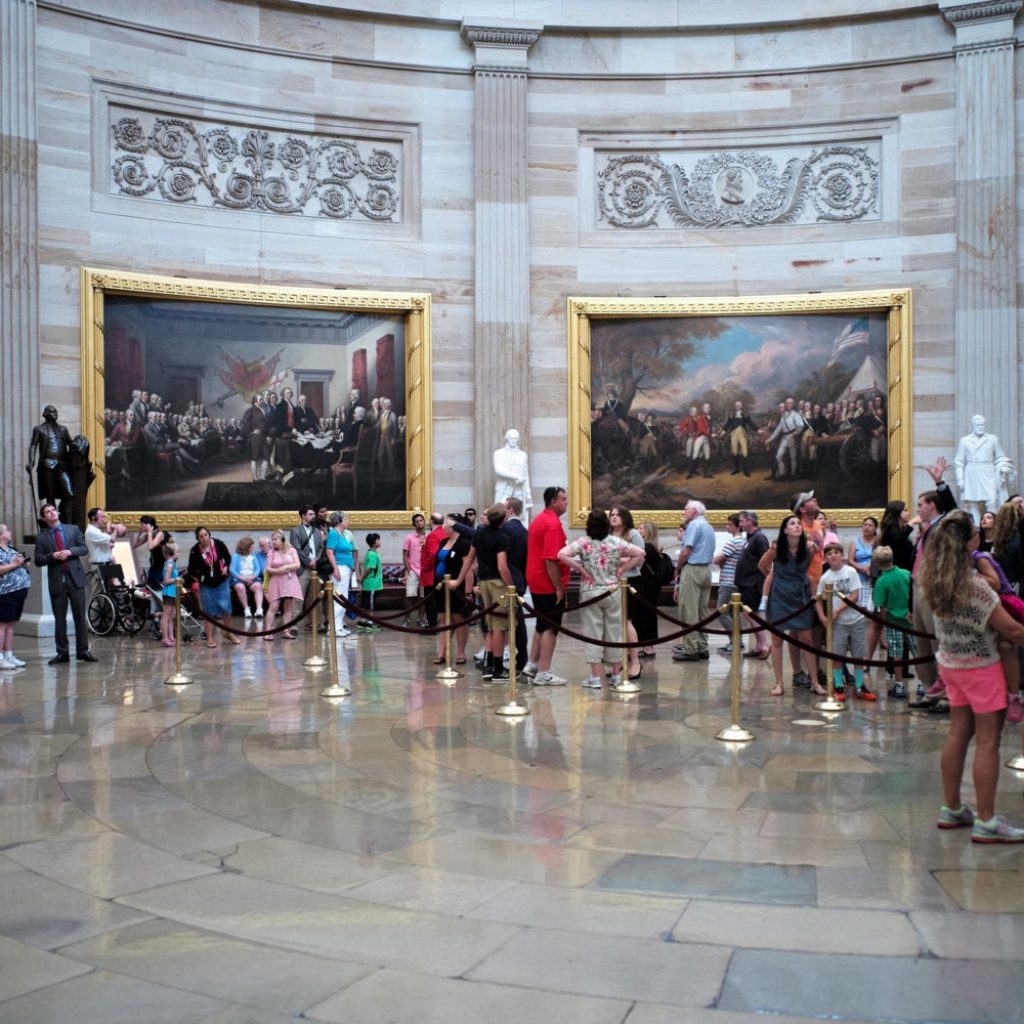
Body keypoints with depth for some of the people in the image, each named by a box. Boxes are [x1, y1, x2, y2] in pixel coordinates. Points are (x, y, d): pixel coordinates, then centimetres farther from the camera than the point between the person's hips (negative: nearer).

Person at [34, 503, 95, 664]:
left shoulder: (73, 529, 9)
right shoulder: (41, 537, 6)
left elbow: (84, 548, 6)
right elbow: (38, 560, 2)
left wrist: (70, 551, -12)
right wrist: (53, 556, -15)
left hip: (75, 577, 0)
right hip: (56, 580, 0)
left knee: (80, 615, 1)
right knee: (59, 618, 4)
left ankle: (83, 650, 6)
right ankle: (62, 652, 10)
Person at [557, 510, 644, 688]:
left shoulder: (583, 543, -7)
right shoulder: (616, 542, -2)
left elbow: (562, 555, -19)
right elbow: (640, 553, -3)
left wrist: (580, 569, -10)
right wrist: (623, 569, 0)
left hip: (590, 593, -2)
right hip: (613, 592, 2)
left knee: (593, 634, 3)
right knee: (614, 633, 11)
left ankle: (595, 677, 3)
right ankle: (616, 675, 19)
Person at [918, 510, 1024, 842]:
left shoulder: (931, 579, -6)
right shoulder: (975, 586, -26)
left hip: (951, 663, 7)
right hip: (982, 666, -7)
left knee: (958, 734, 15)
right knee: (987, 741, 0)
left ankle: (951, 809, 23)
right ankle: (985, 822, 4)